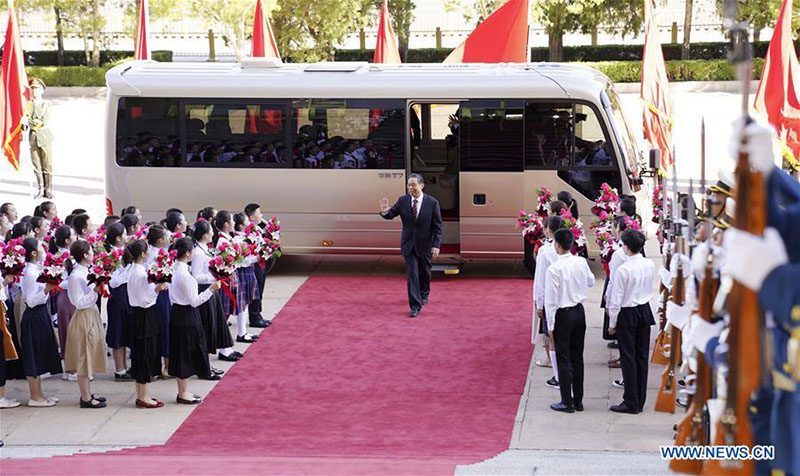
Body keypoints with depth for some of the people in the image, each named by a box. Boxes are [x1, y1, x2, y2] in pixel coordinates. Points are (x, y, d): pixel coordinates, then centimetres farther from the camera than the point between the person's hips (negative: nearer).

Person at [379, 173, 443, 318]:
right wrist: (385, 212, -25)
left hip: (425, 244, 0)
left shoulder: (432, 203, -10)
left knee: (424, 272, 17)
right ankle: (415, 305, -4)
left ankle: (424, 294, 45)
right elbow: (391, 215, 1)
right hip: (409, 244, 0)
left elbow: (437, 226, -8)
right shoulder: (403, 201, -5)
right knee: (412, 273, -5)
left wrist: (436, 246, -15)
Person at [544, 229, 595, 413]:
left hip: (563, 315, -6)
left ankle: (567, 402, 6)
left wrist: (550, 325, -9)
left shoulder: (554, 269, -20)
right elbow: (591, 282, 17)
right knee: (577, 358, 13)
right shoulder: (581, 262, -3)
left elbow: (551, 299, -16)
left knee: (563, 359, 3)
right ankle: (578, 400, 19)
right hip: (579, 311, 6)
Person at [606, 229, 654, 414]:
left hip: (627, 314, -6)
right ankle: (640, 401, 17)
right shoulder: (650, 265, -1)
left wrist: (612, 323, -6)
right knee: (642, 356, 11)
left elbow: (616, 300, -17)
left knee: (628, 357, 0)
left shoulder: (623, 270, -21)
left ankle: (631, 403, 2)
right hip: (645, 311, 6)